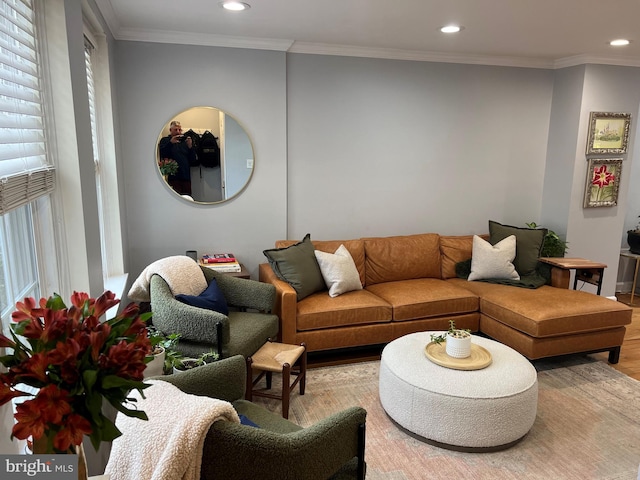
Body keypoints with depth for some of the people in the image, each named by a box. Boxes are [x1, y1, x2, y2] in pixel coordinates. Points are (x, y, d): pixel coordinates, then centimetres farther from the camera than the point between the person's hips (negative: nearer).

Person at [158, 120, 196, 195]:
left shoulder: (184, 141, 19)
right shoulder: (165, 140, 10)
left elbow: (193, 160, 14)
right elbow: (162, 155, -8)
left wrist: (190, 147, -1)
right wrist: (170, 143, -17)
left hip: (186, 177, 4)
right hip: (172, 177, -4)